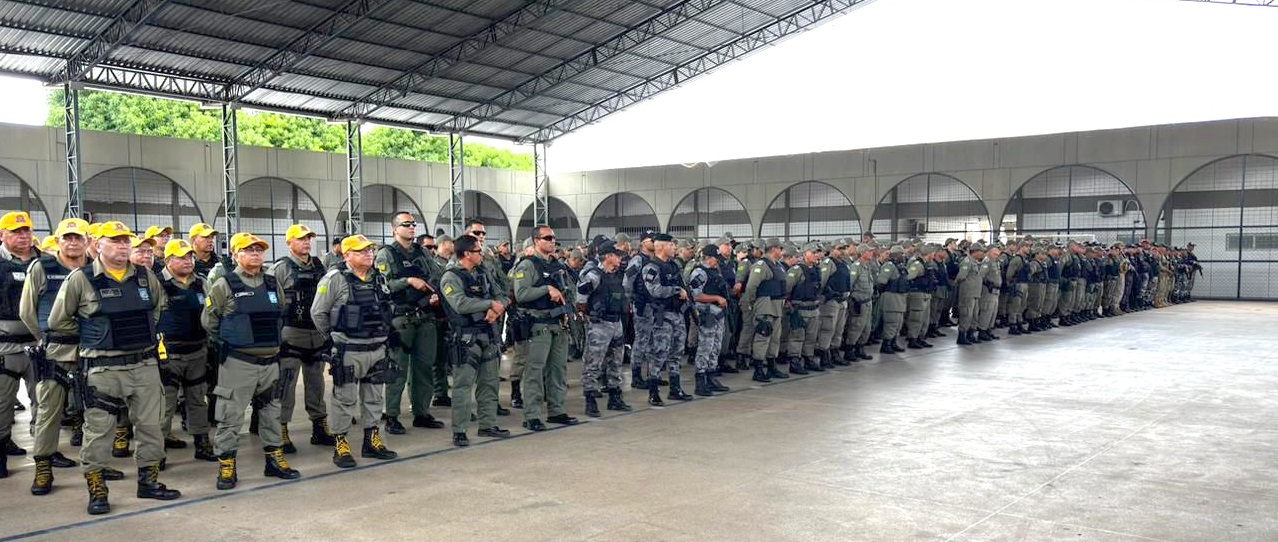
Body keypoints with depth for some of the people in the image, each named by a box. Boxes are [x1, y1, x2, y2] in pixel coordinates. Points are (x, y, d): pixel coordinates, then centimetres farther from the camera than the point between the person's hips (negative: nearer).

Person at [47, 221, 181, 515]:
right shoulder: (80, 279, -7)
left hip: (145, 363, 4)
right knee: (98, 430, 2)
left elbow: (159, 306, 23)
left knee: (150, 425, 10)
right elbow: (58, 321, 0)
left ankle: (148, 481, 24)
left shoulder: (145, 276, 5)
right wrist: (92, 336, 4)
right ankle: (97, 490, 14)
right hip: (103, 367, -4)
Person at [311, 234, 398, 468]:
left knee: (374, 397, 14)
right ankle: (340, 445, 11)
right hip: (348, 351, -6)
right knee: (344, 398, 1)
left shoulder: (380, 279, 10)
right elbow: (318, 313, -7)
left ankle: (372, 441, 25)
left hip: (377, 349, 6)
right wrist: (333, 338, 0)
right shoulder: (335, 279, -10)